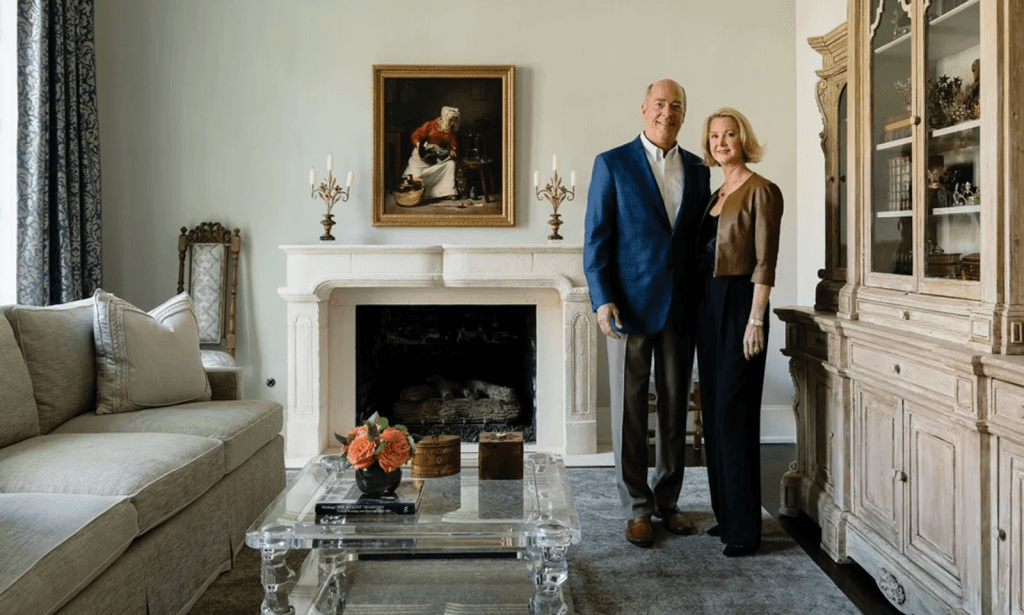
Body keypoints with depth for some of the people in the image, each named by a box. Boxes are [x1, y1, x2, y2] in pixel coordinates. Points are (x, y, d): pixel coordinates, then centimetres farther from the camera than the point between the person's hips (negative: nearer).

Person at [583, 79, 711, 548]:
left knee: (675, 408, 11)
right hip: (631, 305, -4)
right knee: (629, 411, 3)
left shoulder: (697, 170, 11)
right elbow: (596, 237, -4)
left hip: (681, 308, 4)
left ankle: (667, 501, 25)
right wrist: (602, 299, -13)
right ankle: (637, 509, 16)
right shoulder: (613, 164, -1)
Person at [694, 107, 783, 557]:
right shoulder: (716, 194, 16)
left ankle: (745, 526, 1)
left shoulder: (761, 191, -7)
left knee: (734, 413, -7)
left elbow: (765, 262, -13)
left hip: (740, 304, -8)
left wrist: (756, 319, -18)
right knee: (713, 410, 10)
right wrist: (699, 307, 11)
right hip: (708, 305, 8)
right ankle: (725, 513, 21)